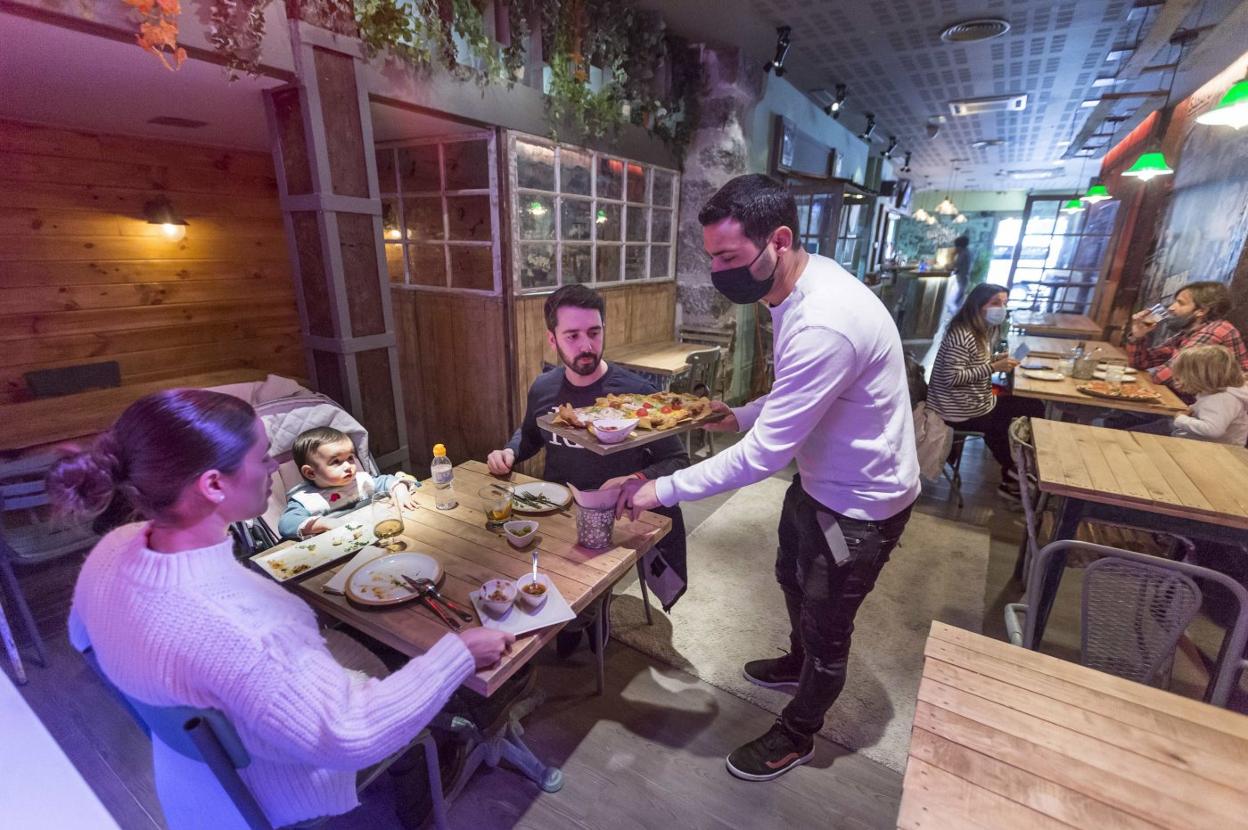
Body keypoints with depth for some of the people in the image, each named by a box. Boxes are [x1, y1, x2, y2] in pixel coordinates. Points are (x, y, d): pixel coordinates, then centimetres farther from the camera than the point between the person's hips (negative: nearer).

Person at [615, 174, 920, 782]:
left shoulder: (824, 322, -36)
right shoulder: (798, 285, -5)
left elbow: (764, 455, -33)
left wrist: (661, 490, -26)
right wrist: (740, 414, -4)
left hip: (859, 504, -9)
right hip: (818, 479, 9)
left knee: (825, 629, 14)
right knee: (793, 580, 29)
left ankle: (796, 736, 42)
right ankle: (797, 664, 60)